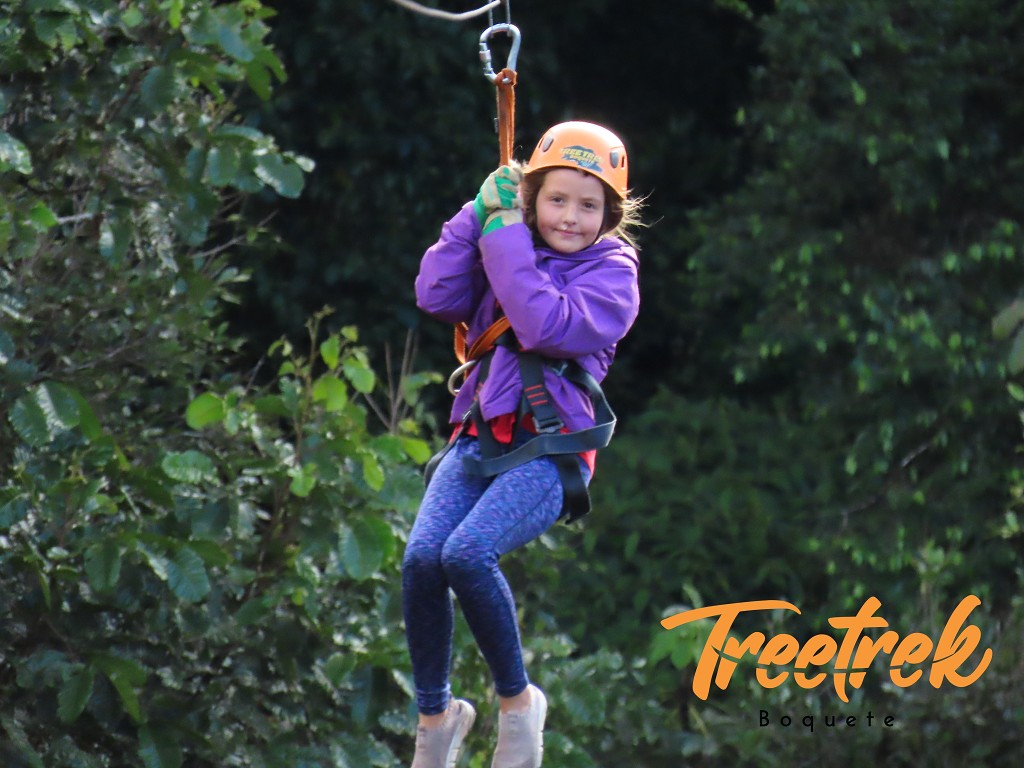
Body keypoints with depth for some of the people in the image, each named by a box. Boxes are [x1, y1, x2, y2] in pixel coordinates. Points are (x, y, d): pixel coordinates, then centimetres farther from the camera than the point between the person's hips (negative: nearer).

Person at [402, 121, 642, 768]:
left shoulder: (612, 271, -1)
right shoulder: (510, 252, 15)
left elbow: (545, 326, -18)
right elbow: (437, 296, 1)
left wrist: (507, 234, -13)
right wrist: (479, 216, -4)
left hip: (549, 451, -5)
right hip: (478, 441, 5)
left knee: (466, 553, -30)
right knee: (421, 560, -19)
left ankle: (518, 702, -9)